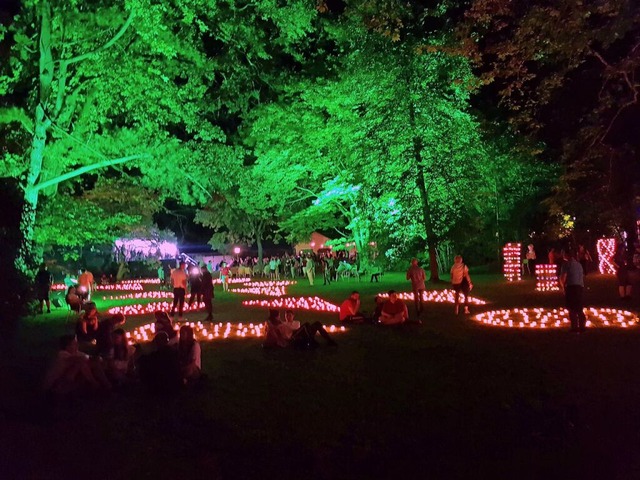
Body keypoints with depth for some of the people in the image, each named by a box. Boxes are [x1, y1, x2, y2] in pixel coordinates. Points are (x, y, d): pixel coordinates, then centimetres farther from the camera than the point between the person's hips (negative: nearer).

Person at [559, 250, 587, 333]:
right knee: (579, 308, 15)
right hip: (580, 286, 7)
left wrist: (563, 285, 4)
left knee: (572, 308, -1)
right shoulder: (578, 264, 18)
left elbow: (563, 277, -12)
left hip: (571, 286, -7)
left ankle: (575, 327, -3)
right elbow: (582, 276, 19)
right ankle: (582, 326, 16)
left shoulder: (566, 264, -5)